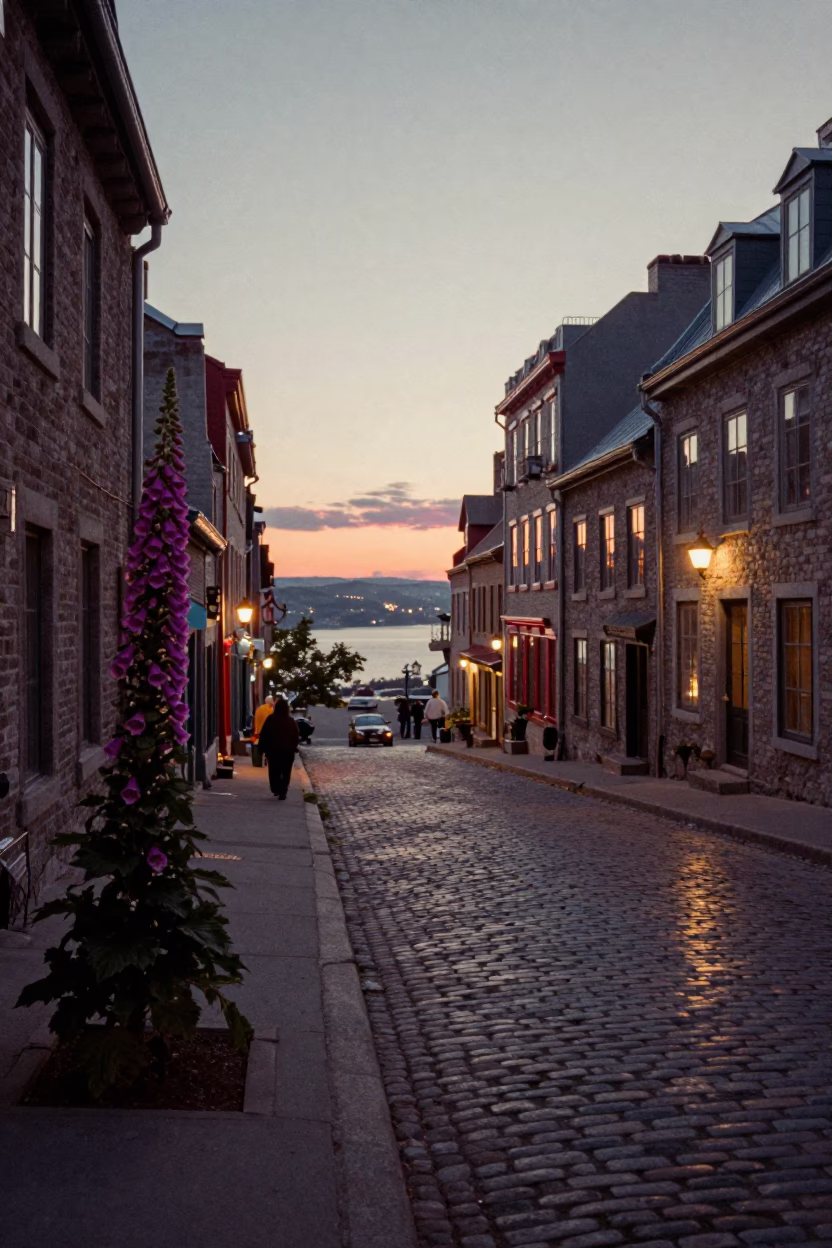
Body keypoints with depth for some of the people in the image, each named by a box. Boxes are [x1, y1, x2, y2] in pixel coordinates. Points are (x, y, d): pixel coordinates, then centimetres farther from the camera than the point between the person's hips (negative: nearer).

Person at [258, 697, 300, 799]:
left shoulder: (270, 720, -8)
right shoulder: (291, 721, -5)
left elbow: (263, 735, -6)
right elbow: (296, 736, -1)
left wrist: (264, 748, 3)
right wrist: (293, 748, 12)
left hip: (273, 750, 0)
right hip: (288, 751, 0)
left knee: (274, 772, 15)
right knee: (286, 773, 7)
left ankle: (276, 790, 10)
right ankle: (282, 792, -1)